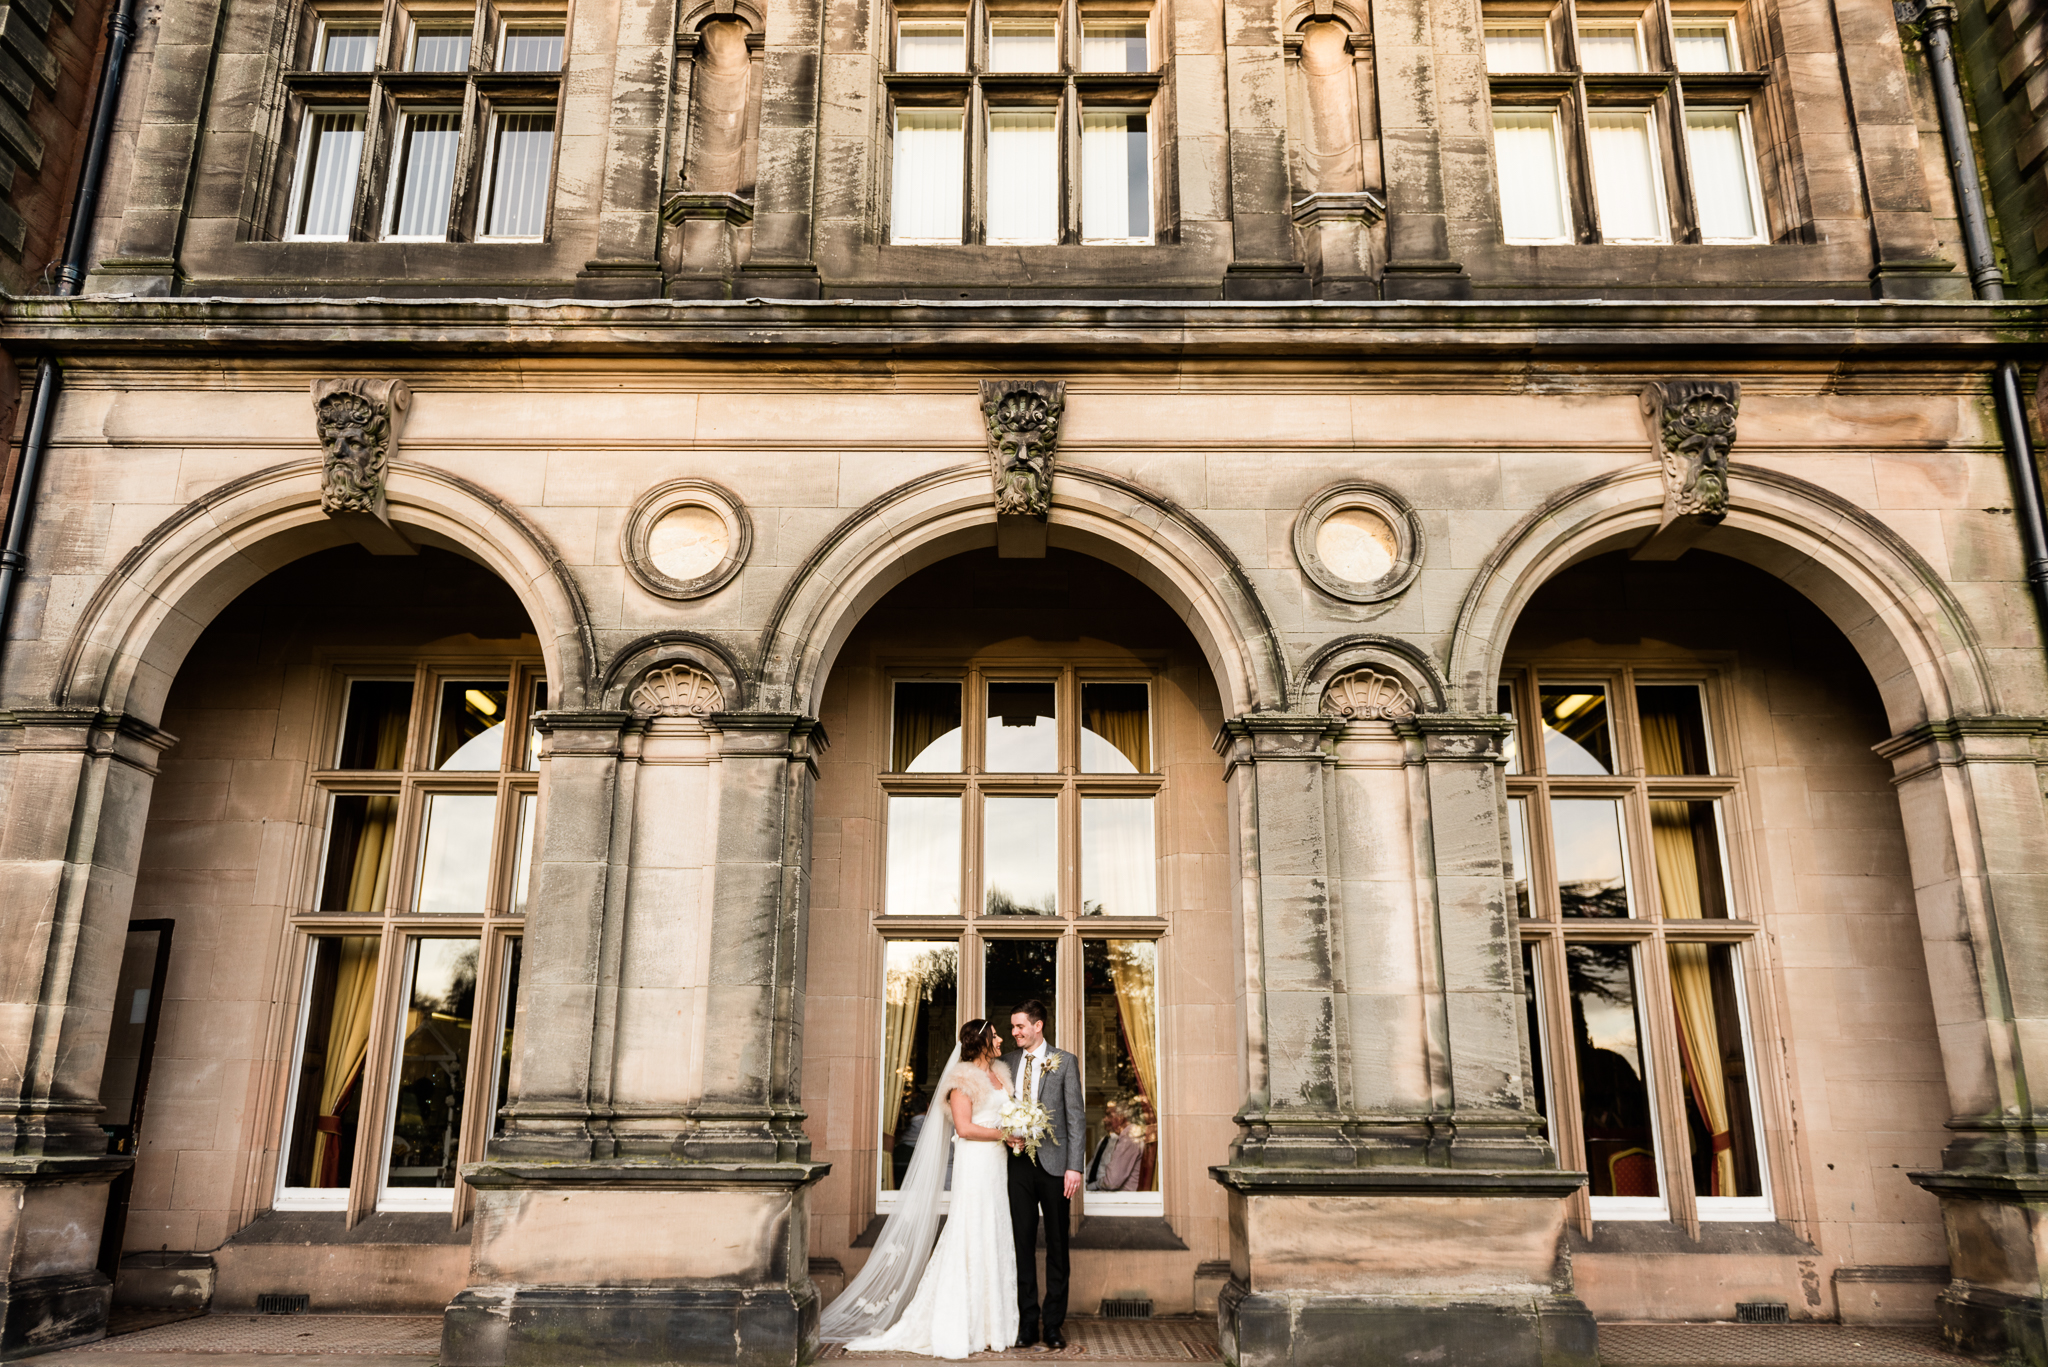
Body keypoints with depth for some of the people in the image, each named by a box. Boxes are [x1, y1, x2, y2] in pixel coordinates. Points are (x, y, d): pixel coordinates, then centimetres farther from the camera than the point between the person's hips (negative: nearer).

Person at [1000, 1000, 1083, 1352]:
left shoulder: (1064, 1062, -1)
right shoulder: (1007, 1062, 9)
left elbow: (1076, 1116, -4)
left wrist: (1074, 1167, -10)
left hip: (1054, 1164, -3)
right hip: (1019, 1164, 3)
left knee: (1057, 1245, 5)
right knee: (1023, 1243, 5)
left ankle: (1054, 1323, 14)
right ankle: (1028, 1322, 13)